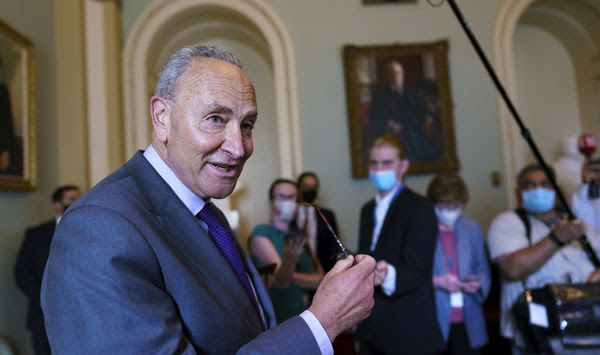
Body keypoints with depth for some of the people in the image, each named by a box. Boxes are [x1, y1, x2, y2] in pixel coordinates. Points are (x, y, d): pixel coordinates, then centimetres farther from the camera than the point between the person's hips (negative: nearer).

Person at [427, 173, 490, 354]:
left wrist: (478, 284, -6)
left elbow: (483, 269, 14)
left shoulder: (472, 228, 8)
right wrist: (436, 282, -21)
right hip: (433, 324, -4)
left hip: (468, 324, 4)